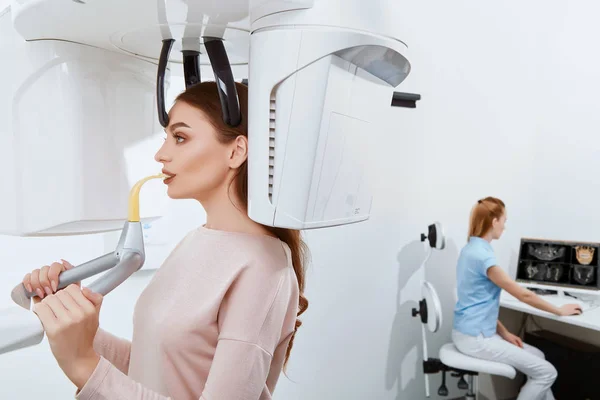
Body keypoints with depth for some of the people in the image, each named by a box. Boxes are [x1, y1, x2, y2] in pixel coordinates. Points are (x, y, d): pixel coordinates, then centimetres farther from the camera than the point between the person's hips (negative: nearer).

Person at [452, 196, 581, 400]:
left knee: (537, 355, 18)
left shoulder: (471, 249, 8)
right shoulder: (482, 255, -22)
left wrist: (504, 332, 10)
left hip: (474, 331, 9)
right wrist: (560, 311, 2)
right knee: (546, 372, -1)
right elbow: (524, 295, -14)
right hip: (475, 337, -9)